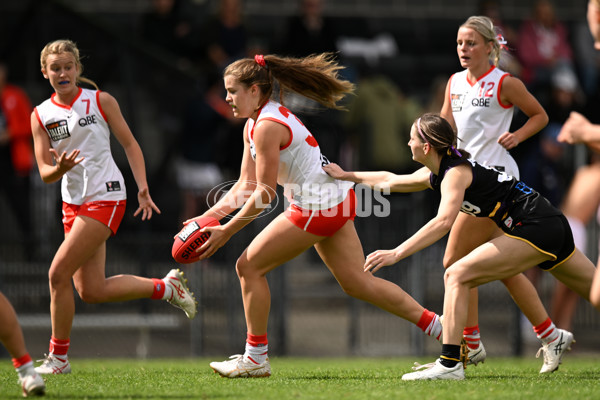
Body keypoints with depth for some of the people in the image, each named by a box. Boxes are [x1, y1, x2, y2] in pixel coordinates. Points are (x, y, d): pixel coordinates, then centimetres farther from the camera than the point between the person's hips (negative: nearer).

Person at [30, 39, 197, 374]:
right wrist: (60, 168, -24)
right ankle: (166, 287, 25)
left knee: (59, 273, -14)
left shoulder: (100, 101, -3)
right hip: (73, 204, 5)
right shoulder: (41, 115, 4)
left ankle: (58, 357, -1)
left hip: (106, 196, -5)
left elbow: (130, 144, 3)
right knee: (91, 291, 4)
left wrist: (143, 189, -6)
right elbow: (45, 173, 0)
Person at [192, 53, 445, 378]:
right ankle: (437, 326, 12)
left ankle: (256, 358, 6)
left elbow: (264, 194, -18)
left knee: (249, 266, -2)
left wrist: (225, 232, -12)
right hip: (337, 199, 10)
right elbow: (246, 185, 14)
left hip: (318, 207, -10)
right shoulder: (253, 124, 12)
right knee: (356, 282, 11)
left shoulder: (268, 125, -19)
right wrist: (207, 217, 5)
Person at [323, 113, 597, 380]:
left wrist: (396, 254, -35)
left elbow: (443, 222, -31)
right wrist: (347, 176, 31)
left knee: (457, 276, -14)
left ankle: (449, 364, -19)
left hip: (535, 228, -11)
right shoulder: (434, 174, 12)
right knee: (595, 292, 15)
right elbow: (390, 181, 28)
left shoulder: (456, 172, -15)